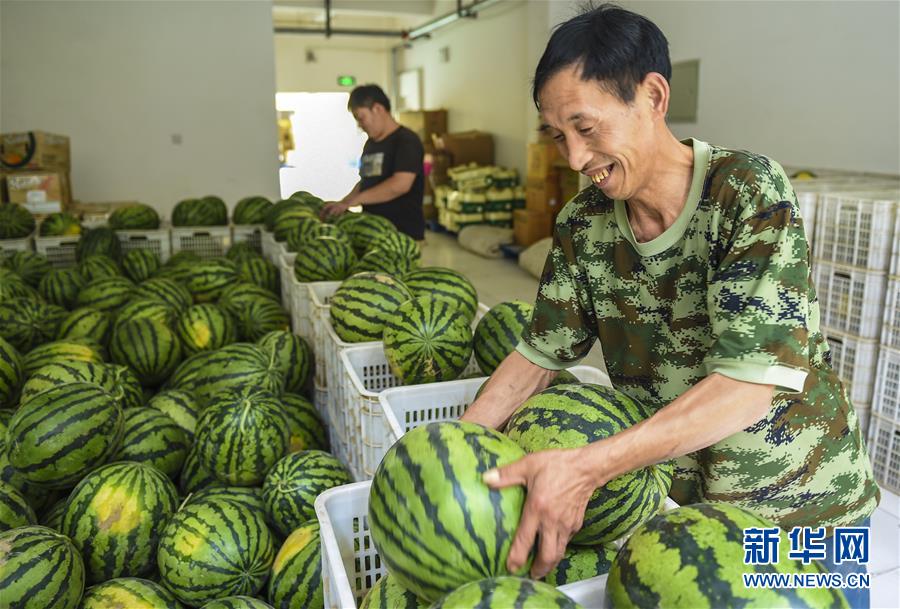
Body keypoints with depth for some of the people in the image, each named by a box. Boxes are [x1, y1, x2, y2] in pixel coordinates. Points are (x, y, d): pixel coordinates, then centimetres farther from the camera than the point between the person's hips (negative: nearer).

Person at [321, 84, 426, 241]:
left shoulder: (406, 141, -10)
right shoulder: (370, 144, 15)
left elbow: (400, 184, -23)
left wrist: (351, 201, -21)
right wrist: (341, 204, 6)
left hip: (403, 234, -7)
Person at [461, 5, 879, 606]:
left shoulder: (749, 190, -24)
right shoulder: (583, 224, -8)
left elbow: (750, 384, -31)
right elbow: (541, 354, -3)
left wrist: (588, 466, -39)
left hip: (802, 505, -3)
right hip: (674, 495, 4)